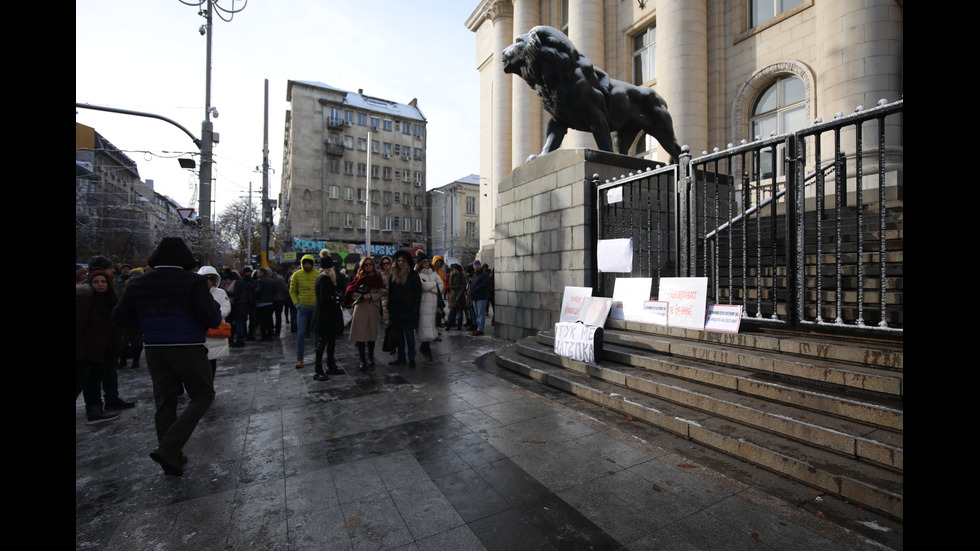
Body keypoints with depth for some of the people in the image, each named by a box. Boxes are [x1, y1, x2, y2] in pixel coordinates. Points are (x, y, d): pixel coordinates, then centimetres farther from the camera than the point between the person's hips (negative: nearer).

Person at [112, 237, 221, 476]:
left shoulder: (138, 284, 3)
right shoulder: (194, 281, -14)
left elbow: (120, 317, 12)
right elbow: (213, 320, -17)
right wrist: (214, 306, 3)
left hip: (155, 351, 6)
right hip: (188, 349, -5)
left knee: (165, 402, 14)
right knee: (202, 396, 9)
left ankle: (172, 460, 23)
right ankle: (169, 448, -3)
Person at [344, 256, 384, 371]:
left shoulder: (377, 277, 8)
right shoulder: (359, 277, 7)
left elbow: (379, 294, 2)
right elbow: (352, 293, 2)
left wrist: (371, 296, -16)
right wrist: (361, 296, -16)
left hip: (373, 308, 1)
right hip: (360, 308, -1)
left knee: (372, 334, 6)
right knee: (360, 334, -5)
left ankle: (371, 358, 21)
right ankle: (362, 360, 4)